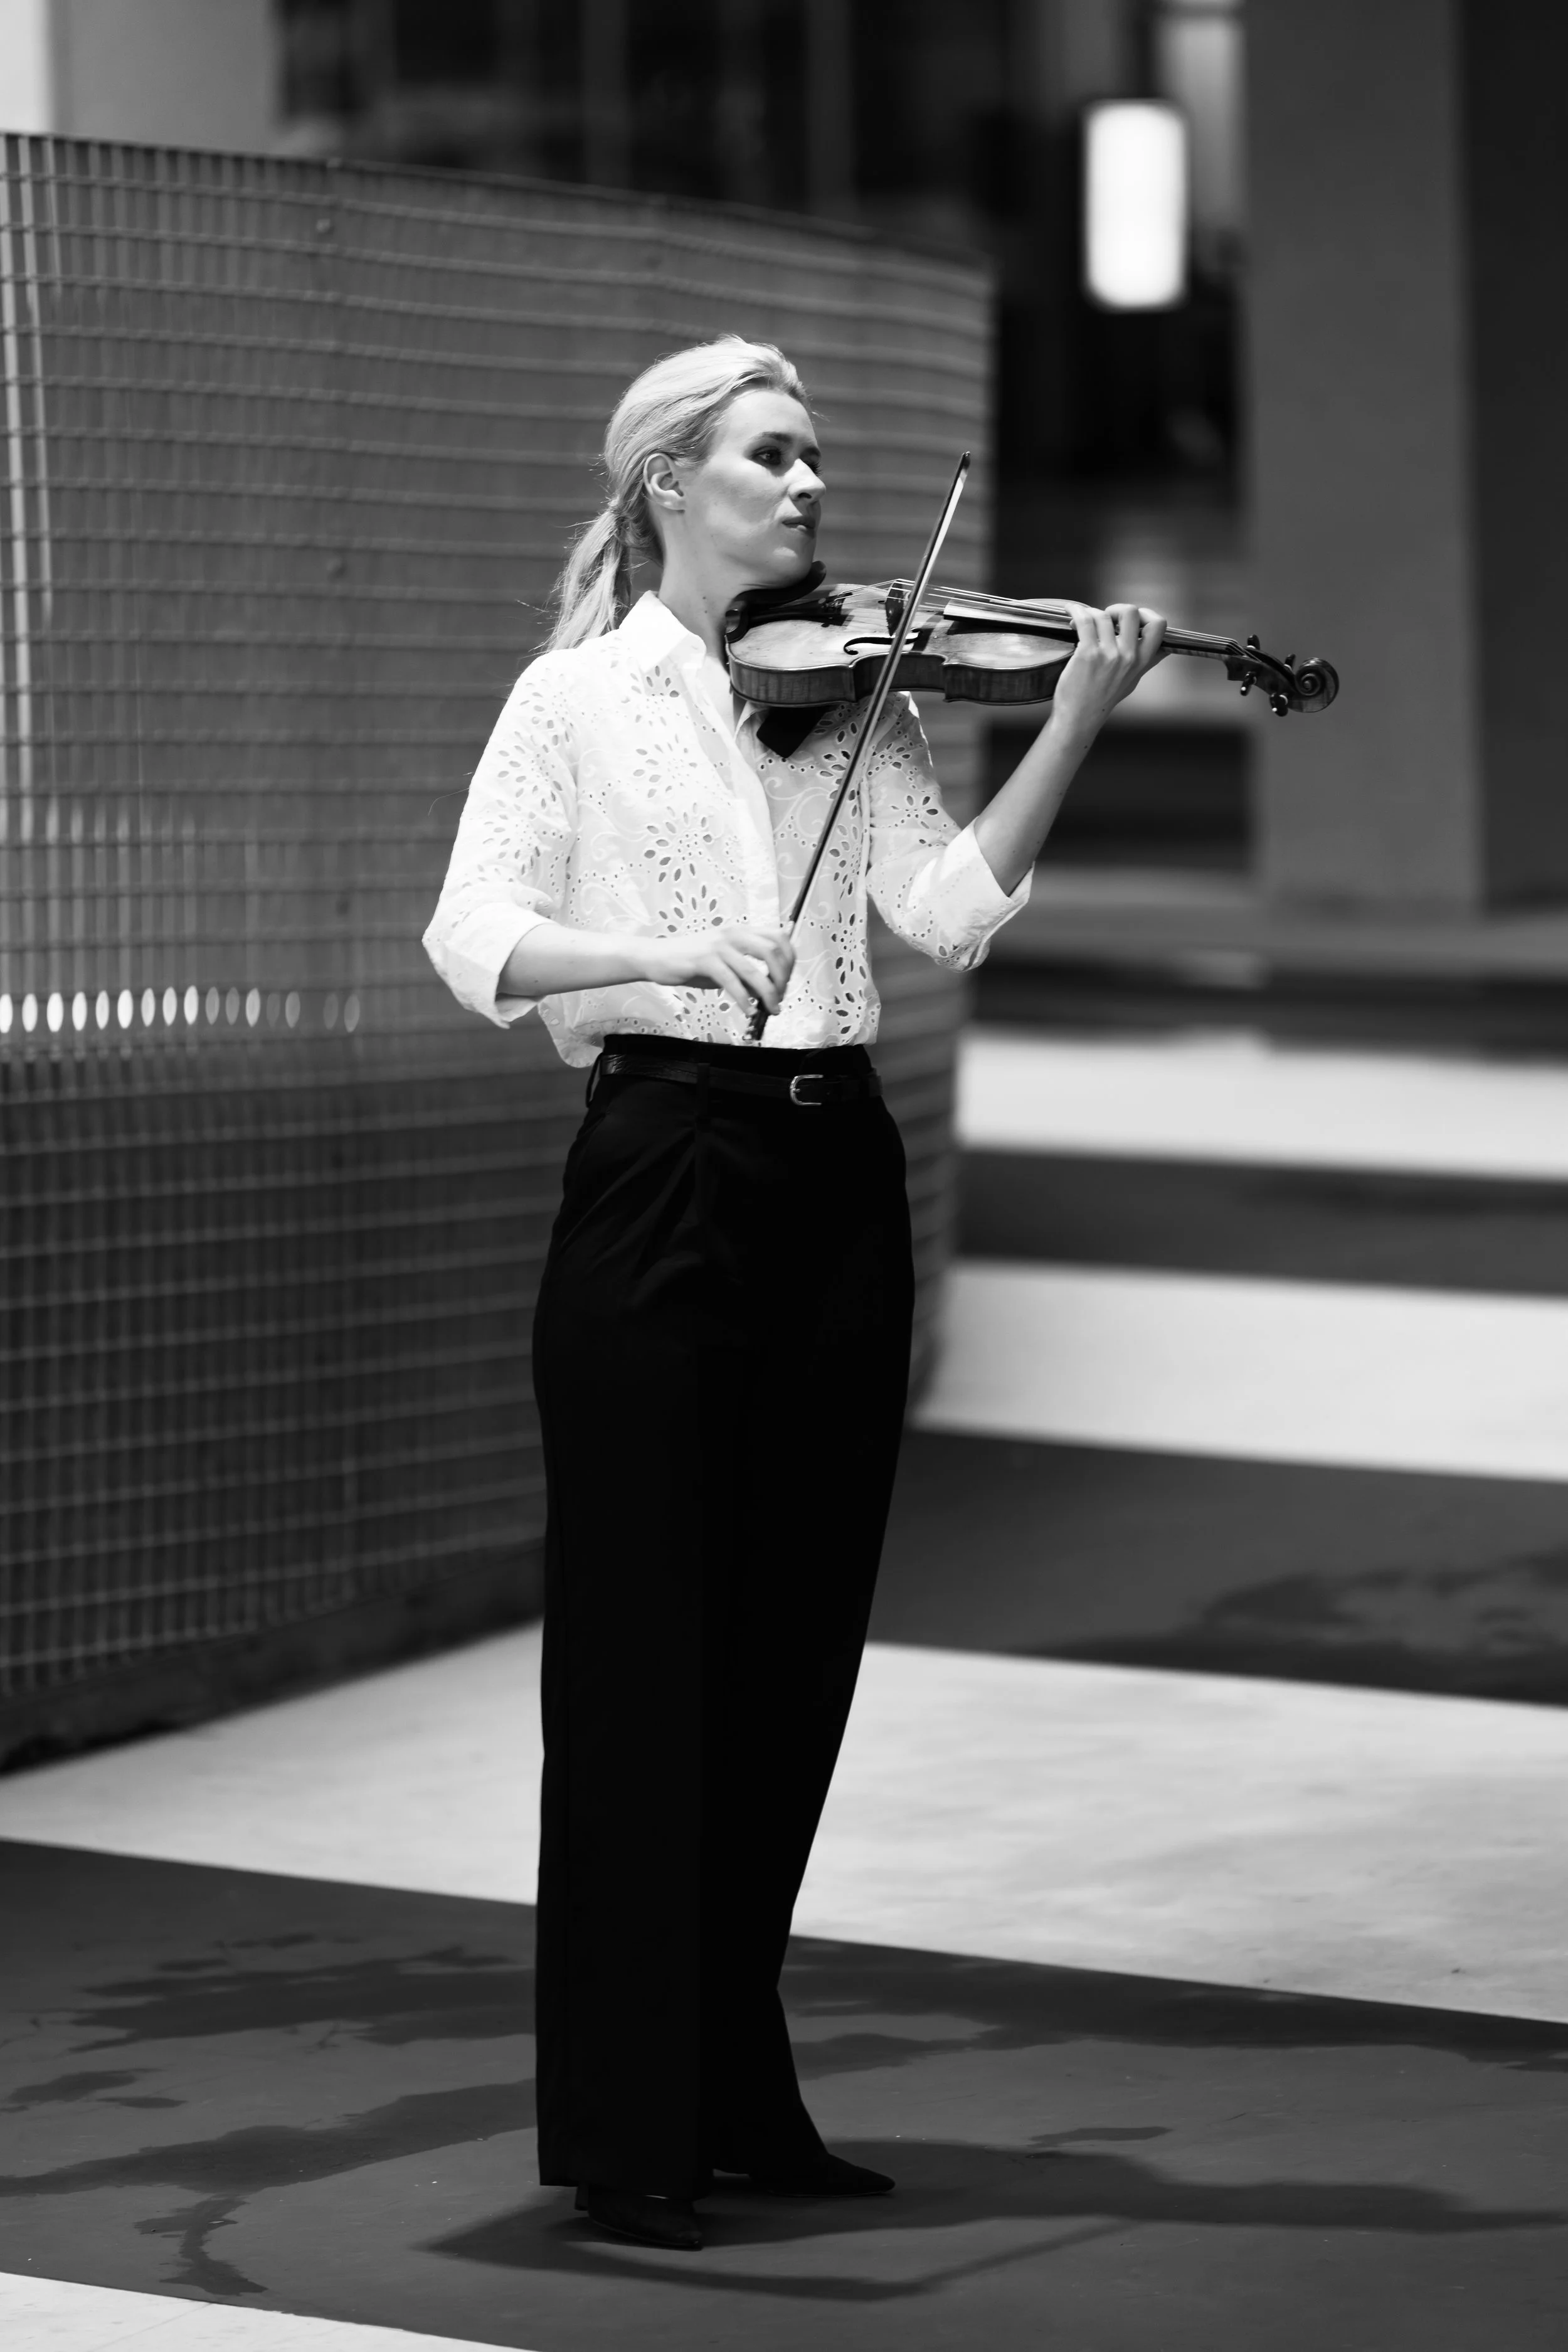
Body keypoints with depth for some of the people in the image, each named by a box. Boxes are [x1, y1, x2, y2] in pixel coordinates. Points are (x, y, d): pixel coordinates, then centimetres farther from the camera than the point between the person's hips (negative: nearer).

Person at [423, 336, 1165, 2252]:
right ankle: (624, 2128, 3)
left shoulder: (849, 688, 11)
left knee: (791, 1656, 9)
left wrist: (1072, 728, -13)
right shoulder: (582, 697, 0)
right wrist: (656, 951, -27)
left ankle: (738, 2092, 20)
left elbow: (952, 909, -2)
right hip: (663, 1175, -5)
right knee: (644, 1656, -3)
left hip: (835, 1180, 5)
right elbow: (475, 934, -10)